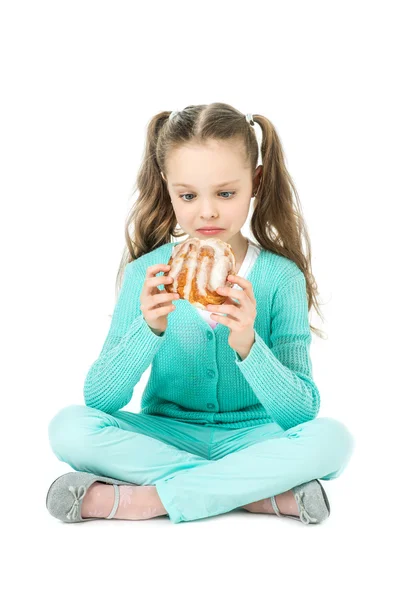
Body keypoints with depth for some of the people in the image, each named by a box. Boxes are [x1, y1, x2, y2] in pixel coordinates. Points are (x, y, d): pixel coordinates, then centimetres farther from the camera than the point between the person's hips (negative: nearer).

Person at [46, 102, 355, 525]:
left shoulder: (281, 277, -8)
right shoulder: (147, 274, -5)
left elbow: (303, 411, -14)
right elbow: (99, 399, -12)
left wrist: (247, 346, -33)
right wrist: (148, 330, -30)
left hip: (251, 440, -1)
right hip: (166, 436, 1)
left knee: (331, 438, -30)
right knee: (69, 427, -25)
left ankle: (147, 499, -23)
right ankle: (263, 492, -21)